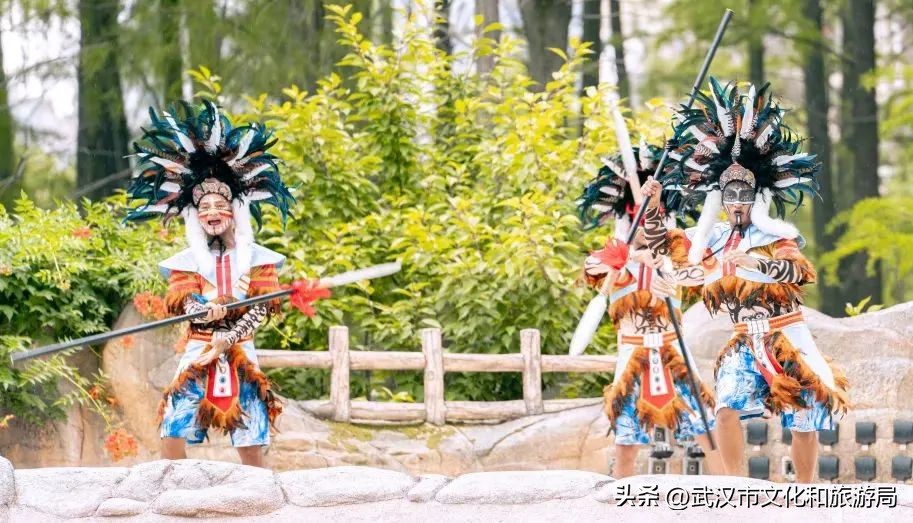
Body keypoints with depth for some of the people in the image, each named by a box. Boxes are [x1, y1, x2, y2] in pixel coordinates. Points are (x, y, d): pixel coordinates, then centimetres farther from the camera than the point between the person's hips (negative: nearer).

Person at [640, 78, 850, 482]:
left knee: (802, 423, -3)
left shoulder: (775, 236, -3)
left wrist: (757, 262, -37)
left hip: (788, 342, -3)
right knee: (727, 407, -20)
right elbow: (661, 245, 20)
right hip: (744, 343, 3)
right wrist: (652, 204, 5)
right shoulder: (711, 239, 11)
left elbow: (799, 270, -22)